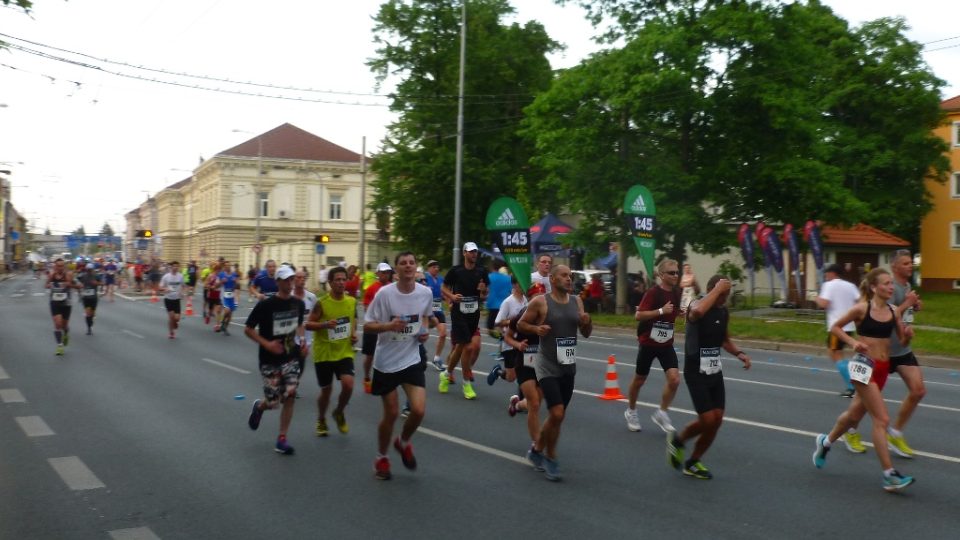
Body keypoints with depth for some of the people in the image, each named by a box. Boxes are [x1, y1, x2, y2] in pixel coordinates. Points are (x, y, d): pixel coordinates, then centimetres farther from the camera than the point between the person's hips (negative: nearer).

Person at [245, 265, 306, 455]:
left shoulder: (298, 304, 0)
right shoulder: (265, 305, -15)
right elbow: (248, 329, -9)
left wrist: (302, 340, 1)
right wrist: (266, 344, -21)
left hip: (291, 358, 4)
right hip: (270, 360, -4)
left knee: (290, 396, -6)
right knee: (273, 402, -2)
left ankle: (281, 439, 6)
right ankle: (259, 406, 36)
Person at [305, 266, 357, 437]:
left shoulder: (352, 301, -1)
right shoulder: (321, 303, -13)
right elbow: (308, 324, -10)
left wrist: (354, 333, 0)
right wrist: (325, 324, -28)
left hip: (344, 352, 2)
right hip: (324, 353, -2)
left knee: (348, 384, -16)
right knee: (326, 389, 7)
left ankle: (339, 413, 15)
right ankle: (321, 420, 35)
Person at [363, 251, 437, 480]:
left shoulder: (426, 293, -4)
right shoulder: (385, 293, -16)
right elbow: (367, 325, -11)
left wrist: (424, 331, -2)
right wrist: (389, 325, -28)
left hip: (412, 360, 3)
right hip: (386, 362, -2)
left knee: (419, 410, -10)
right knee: (391, 413, 5)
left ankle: (403, 443, 24)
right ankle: (381, 458, 31)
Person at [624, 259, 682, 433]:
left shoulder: (677, 293, 1)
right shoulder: (653, 293, -16)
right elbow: (638, 315, -23)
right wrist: (661, 310, -29)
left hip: (666, 344, 4)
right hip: (648, 343, -4)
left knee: (674, 379, -12)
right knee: (639, 380, 11)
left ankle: (661, 413, 7)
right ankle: (631, 412, 34)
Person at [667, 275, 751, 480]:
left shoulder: (724, 312, 6)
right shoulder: (696, 305, -17)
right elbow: (697, 312, -45)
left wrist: (738, 353, 5)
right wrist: (717, 289, -35)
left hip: (715, 372, 7)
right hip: (696, 373, -7)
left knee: (717, 420, 5)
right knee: (707, 420, -12)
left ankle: (692, 463, 22)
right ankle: (677, 440, 19)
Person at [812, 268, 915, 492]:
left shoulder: (893, 311, 4)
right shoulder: (862, 308, -10)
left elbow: (902, 341, 11)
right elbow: (835, 327, -1)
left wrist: (908, 335, -11)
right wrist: (853, 342, -14)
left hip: (883, 368, 6)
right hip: (864, 366, -6)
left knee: (855, 414, 21)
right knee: (881, 419, -11)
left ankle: (826, 441, 46)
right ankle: (889, 475, -8)